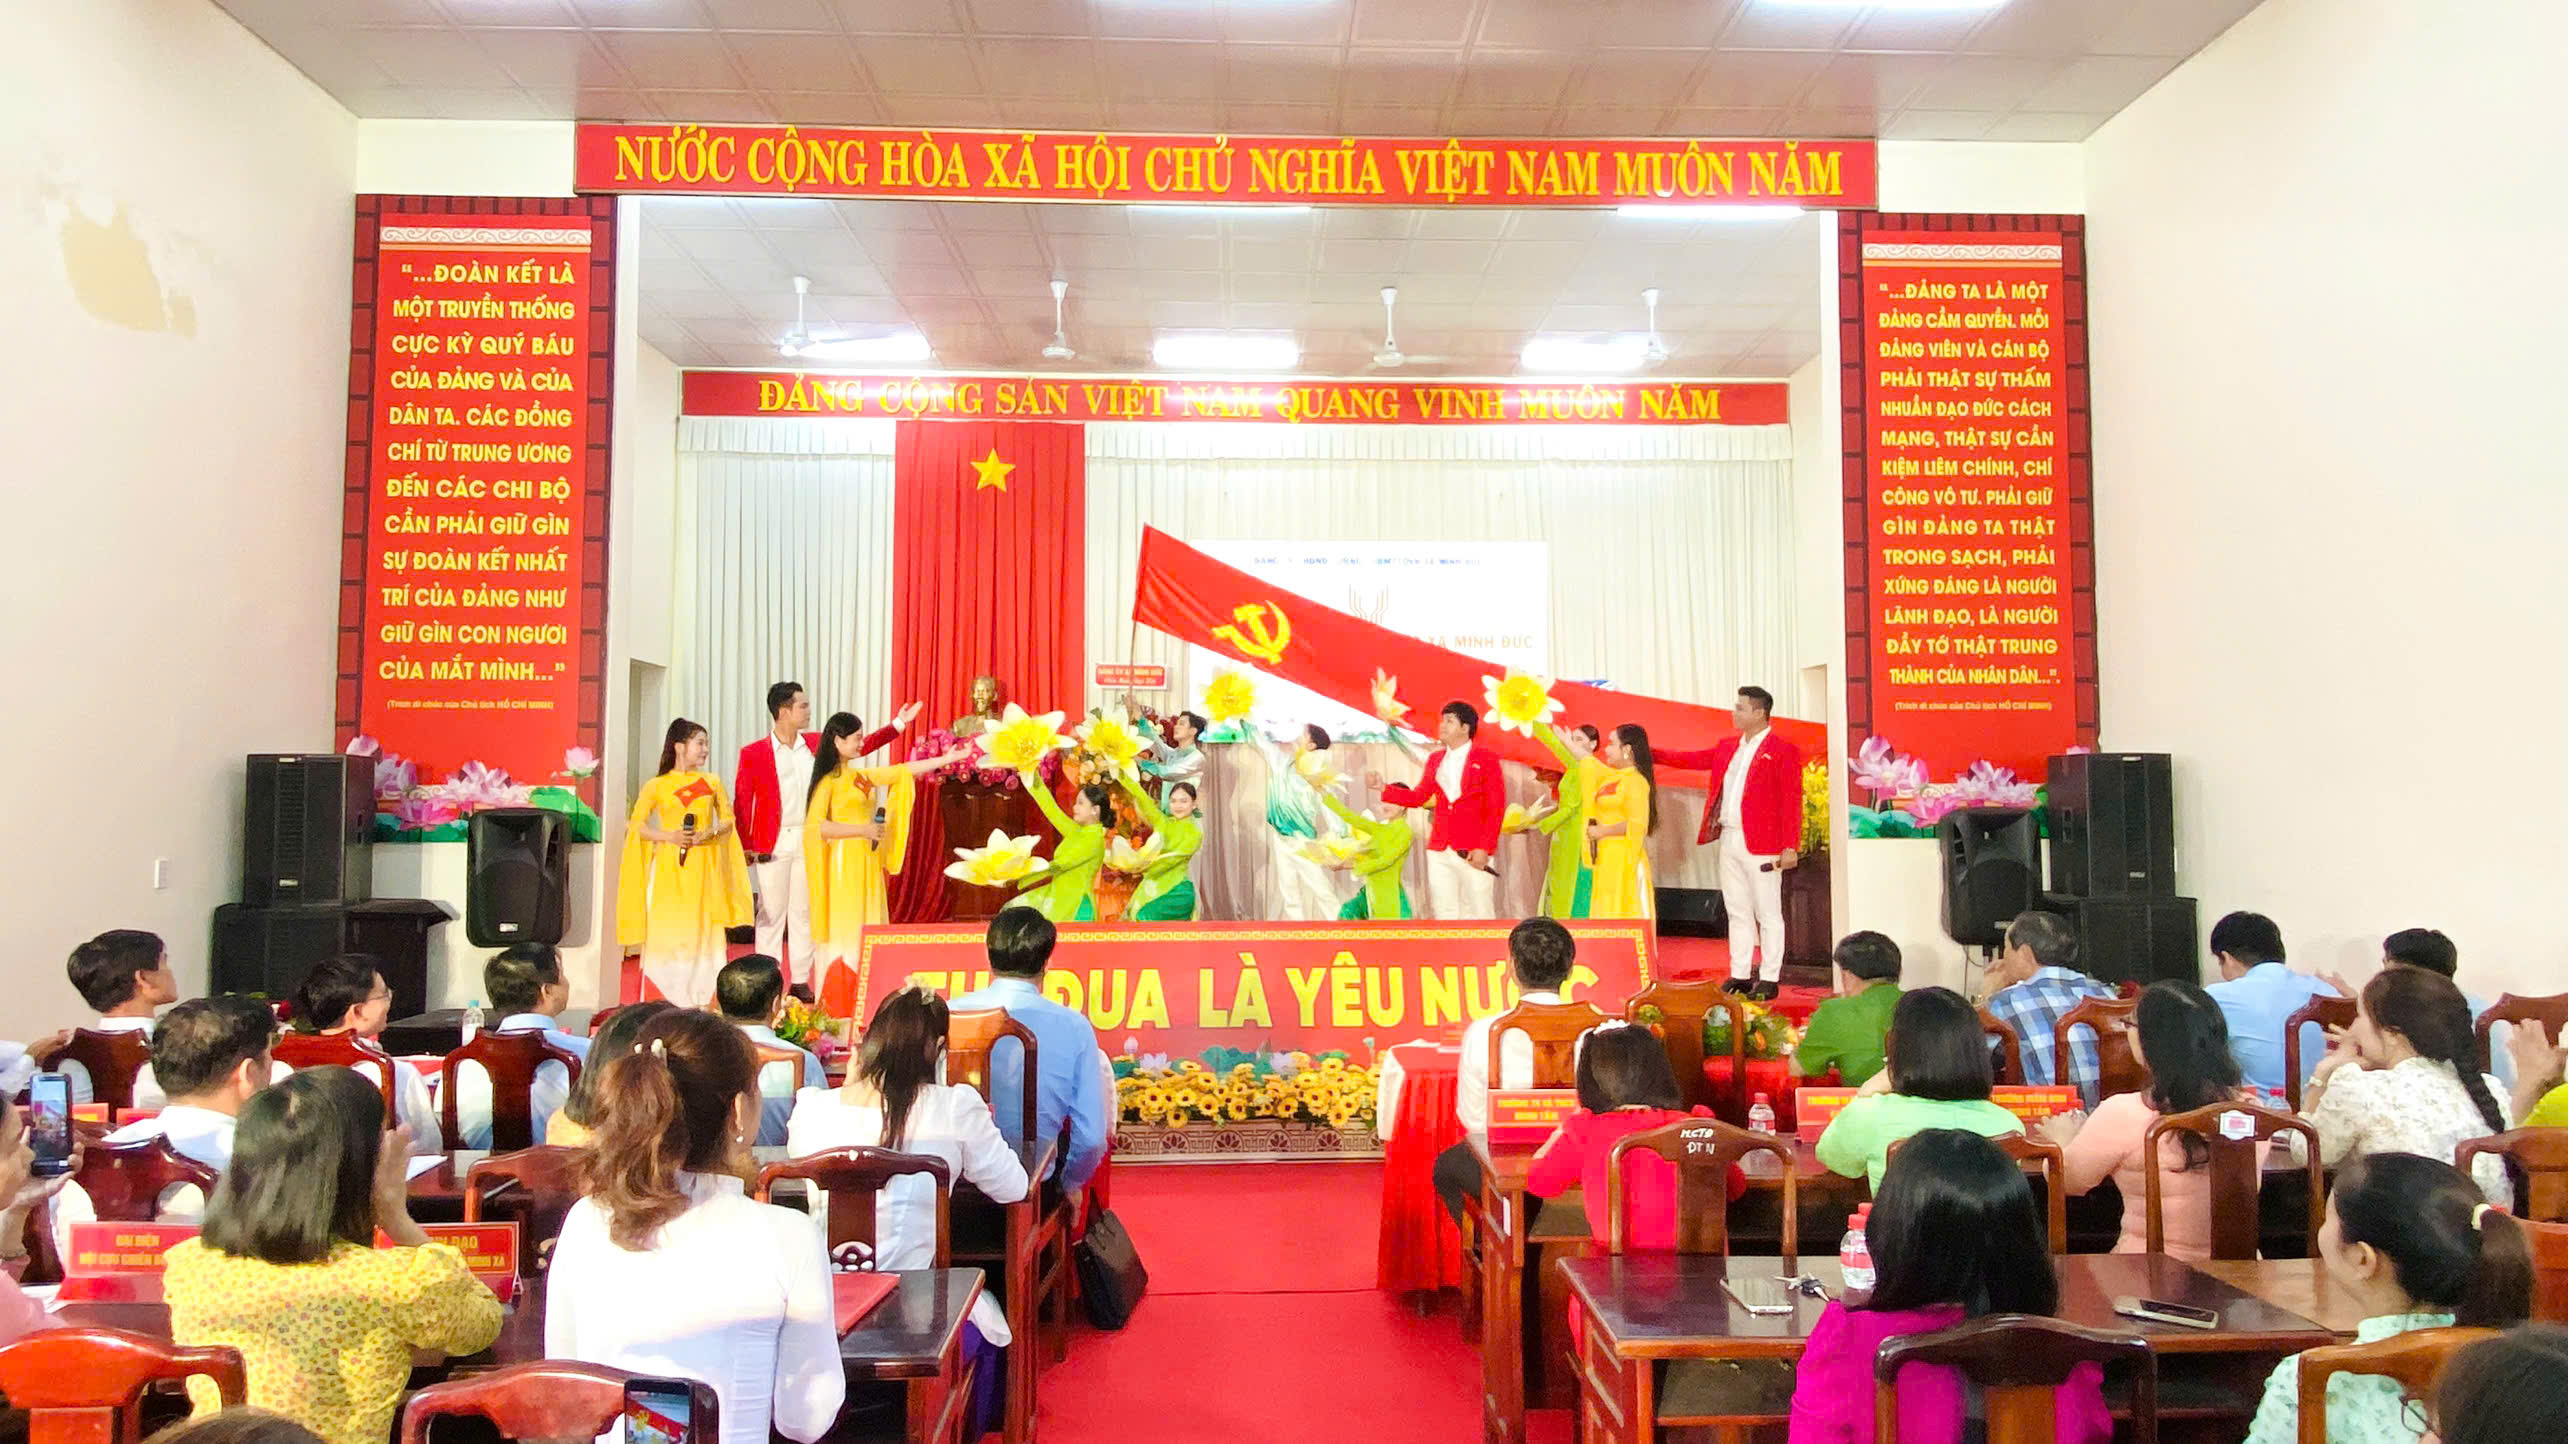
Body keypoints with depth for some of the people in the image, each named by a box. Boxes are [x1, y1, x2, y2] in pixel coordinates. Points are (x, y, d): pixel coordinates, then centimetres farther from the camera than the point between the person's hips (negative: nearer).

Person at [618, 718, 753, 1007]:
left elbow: (727, 821, 11)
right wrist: (669, 836, -14)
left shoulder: (711, 782, 8)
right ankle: (667, 999, 4)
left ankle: (701, 998, 5)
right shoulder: (656, 786, 2)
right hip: (669, 865, -2)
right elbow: (637, 825, 0)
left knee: (703, 929, -1)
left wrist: (708, 834, -8)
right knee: (667, 929, -4)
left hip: (704, 866, 2)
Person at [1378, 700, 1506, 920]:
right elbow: (1418, 797, 18)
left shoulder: (1486, 759, -2)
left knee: (1479, 914, -2)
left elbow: (1497, 808, -5)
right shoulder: (1435, 759, 14)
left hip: (1474, 853, -5)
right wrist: (1384, 788, 6)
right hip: (1439, 851, 5)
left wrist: (1484, 848, -12)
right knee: (1444, 914, 7)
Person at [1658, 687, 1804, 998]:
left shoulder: (1783, 751, -7)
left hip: (1761, 845, -7)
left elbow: (1791, 801, -11)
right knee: (1737, 912, 13)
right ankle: (1739, 977, 20)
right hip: (1729, 841, 7)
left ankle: (1770, 979, 7)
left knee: (1767, 914, 1)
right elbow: (1691, 759, 18)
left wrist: (1790, 847, -16)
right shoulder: (1727, 748, 14)